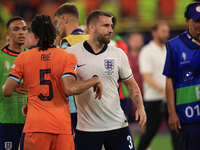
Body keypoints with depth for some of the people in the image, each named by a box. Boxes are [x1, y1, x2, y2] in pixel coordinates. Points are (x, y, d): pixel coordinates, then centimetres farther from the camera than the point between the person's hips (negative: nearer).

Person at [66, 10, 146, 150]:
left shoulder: (118, 54, 5)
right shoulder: (72, 53, -3)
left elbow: (131, 84, 13)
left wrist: (140, 107, -2)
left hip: (117, 125, 2)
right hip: (87, 128, -2)